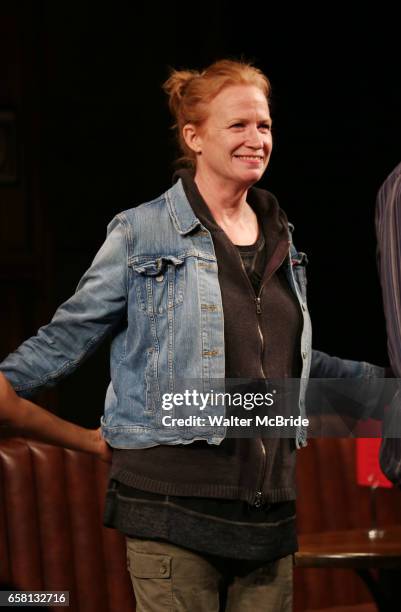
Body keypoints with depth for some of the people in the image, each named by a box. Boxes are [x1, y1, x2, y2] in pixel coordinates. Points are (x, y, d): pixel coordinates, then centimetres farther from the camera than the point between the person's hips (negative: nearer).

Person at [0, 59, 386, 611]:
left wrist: (383, 378, 28)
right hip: (175, 503, -5)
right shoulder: (142, 232, -2)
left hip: (267, 505, 6)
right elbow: (71, 335, -1)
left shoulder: (279, 237, 15)